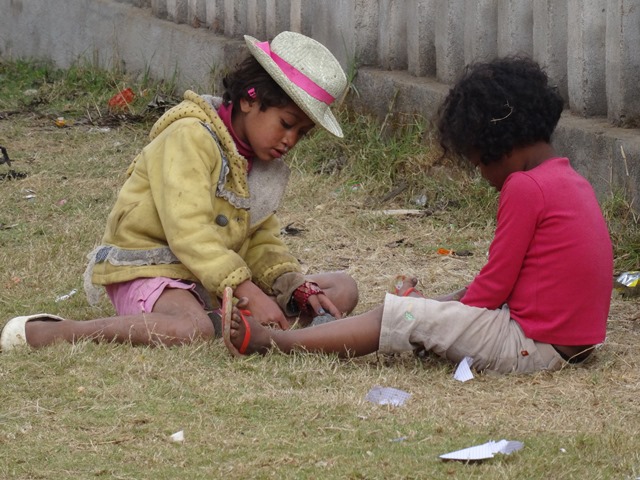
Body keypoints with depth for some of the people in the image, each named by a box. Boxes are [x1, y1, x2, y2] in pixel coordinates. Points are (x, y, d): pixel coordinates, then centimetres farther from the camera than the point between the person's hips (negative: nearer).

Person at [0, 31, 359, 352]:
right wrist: (250, 295, -31)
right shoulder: (191, 137, -13)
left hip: (223, 283, 9)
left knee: (343, 290, 2)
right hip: (149, 274, -9)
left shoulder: (263, 164, 15)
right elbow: (189, 233, -25)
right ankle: (35, 333, -32)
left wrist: (297, 288, -8)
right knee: (192, 330, -44)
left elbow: (263, 243, 13)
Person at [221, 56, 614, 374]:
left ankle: (270, 342, 0)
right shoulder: (572, 180, 14)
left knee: (401, 317, -5)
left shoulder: (525, 188, -15)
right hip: (575, 344, 9)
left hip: (533, 348, -9)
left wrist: (437, 309, 4)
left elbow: (494, 287, -12)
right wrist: (440, 304, 18)